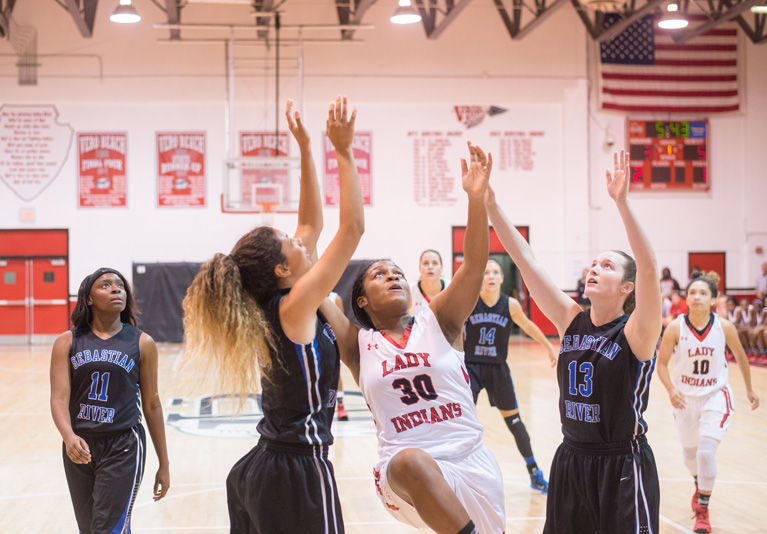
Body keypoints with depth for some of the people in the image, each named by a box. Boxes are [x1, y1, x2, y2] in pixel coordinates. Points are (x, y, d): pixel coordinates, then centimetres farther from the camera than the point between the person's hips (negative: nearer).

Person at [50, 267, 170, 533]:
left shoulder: (142, 343, -1)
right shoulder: (67, 342, 0)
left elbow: (152, 404, 4)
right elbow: (59, 398, -9)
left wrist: (164, 464, 6)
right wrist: (69, 437, -30)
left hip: (123, 447, -2)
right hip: (79, 449, 3)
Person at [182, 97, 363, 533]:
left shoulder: (272, 304, 6)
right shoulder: (294, 307, -16)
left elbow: (313, 224, 15)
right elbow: (353, 228, -17)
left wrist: (306, 149, 14)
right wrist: (344, 151, -12)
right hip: (299, 471, -9)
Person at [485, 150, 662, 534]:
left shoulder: (636, 333, -12)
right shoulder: (571, 321, 1)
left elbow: (649, 268, -29)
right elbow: (525, 260, -3)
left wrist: (622, 203, -38)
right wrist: (489, 204, -8)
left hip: (622, 468, -5)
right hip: (571, 461, 5)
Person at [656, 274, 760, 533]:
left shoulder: (724, 327, -14)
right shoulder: (676, 327, -16)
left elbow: (740, 356, 4)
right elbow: (661, 363, -8)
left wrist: (749, 389, 13)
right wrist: (671, 389, -24)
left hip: (715, 395, -1)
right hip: (685, 397, 2)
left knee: (707, 450, -17)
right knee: (690, 451, 18)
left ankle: (703, 510, -3)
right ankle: (700, 486, 52)